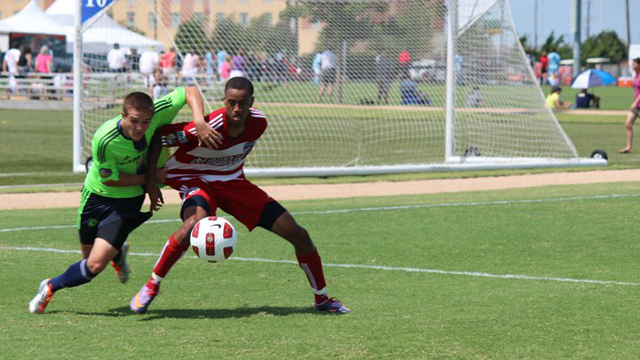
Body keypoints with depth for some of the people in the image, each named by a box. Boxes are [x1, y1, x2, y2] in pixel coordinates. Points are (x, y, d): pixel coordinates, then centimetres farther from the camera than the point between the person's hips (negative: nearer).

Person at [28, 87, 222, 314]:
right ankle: (117, 254, 52)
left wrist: (199, 122, -30)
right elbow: (110, 179, -19)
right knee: (89, 256, 16)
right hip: (98, 195, -1)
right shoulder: (104, 140, -33)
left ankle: (51, 287, 17)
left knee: (96, 265, -10)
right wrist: (150, 178, -16)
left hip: (130, 201, 1)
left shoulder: (157, 113, -25)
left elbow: (190, 92, -14)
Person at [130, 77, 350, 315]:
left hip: (232, 182, 5)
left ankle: (321, 299, 19)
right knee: (195, 223, -41)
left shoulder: (258, 123, -14)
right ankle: (151, 287, -21)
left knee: (298, 235, -3)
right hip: (194, 179, -5)